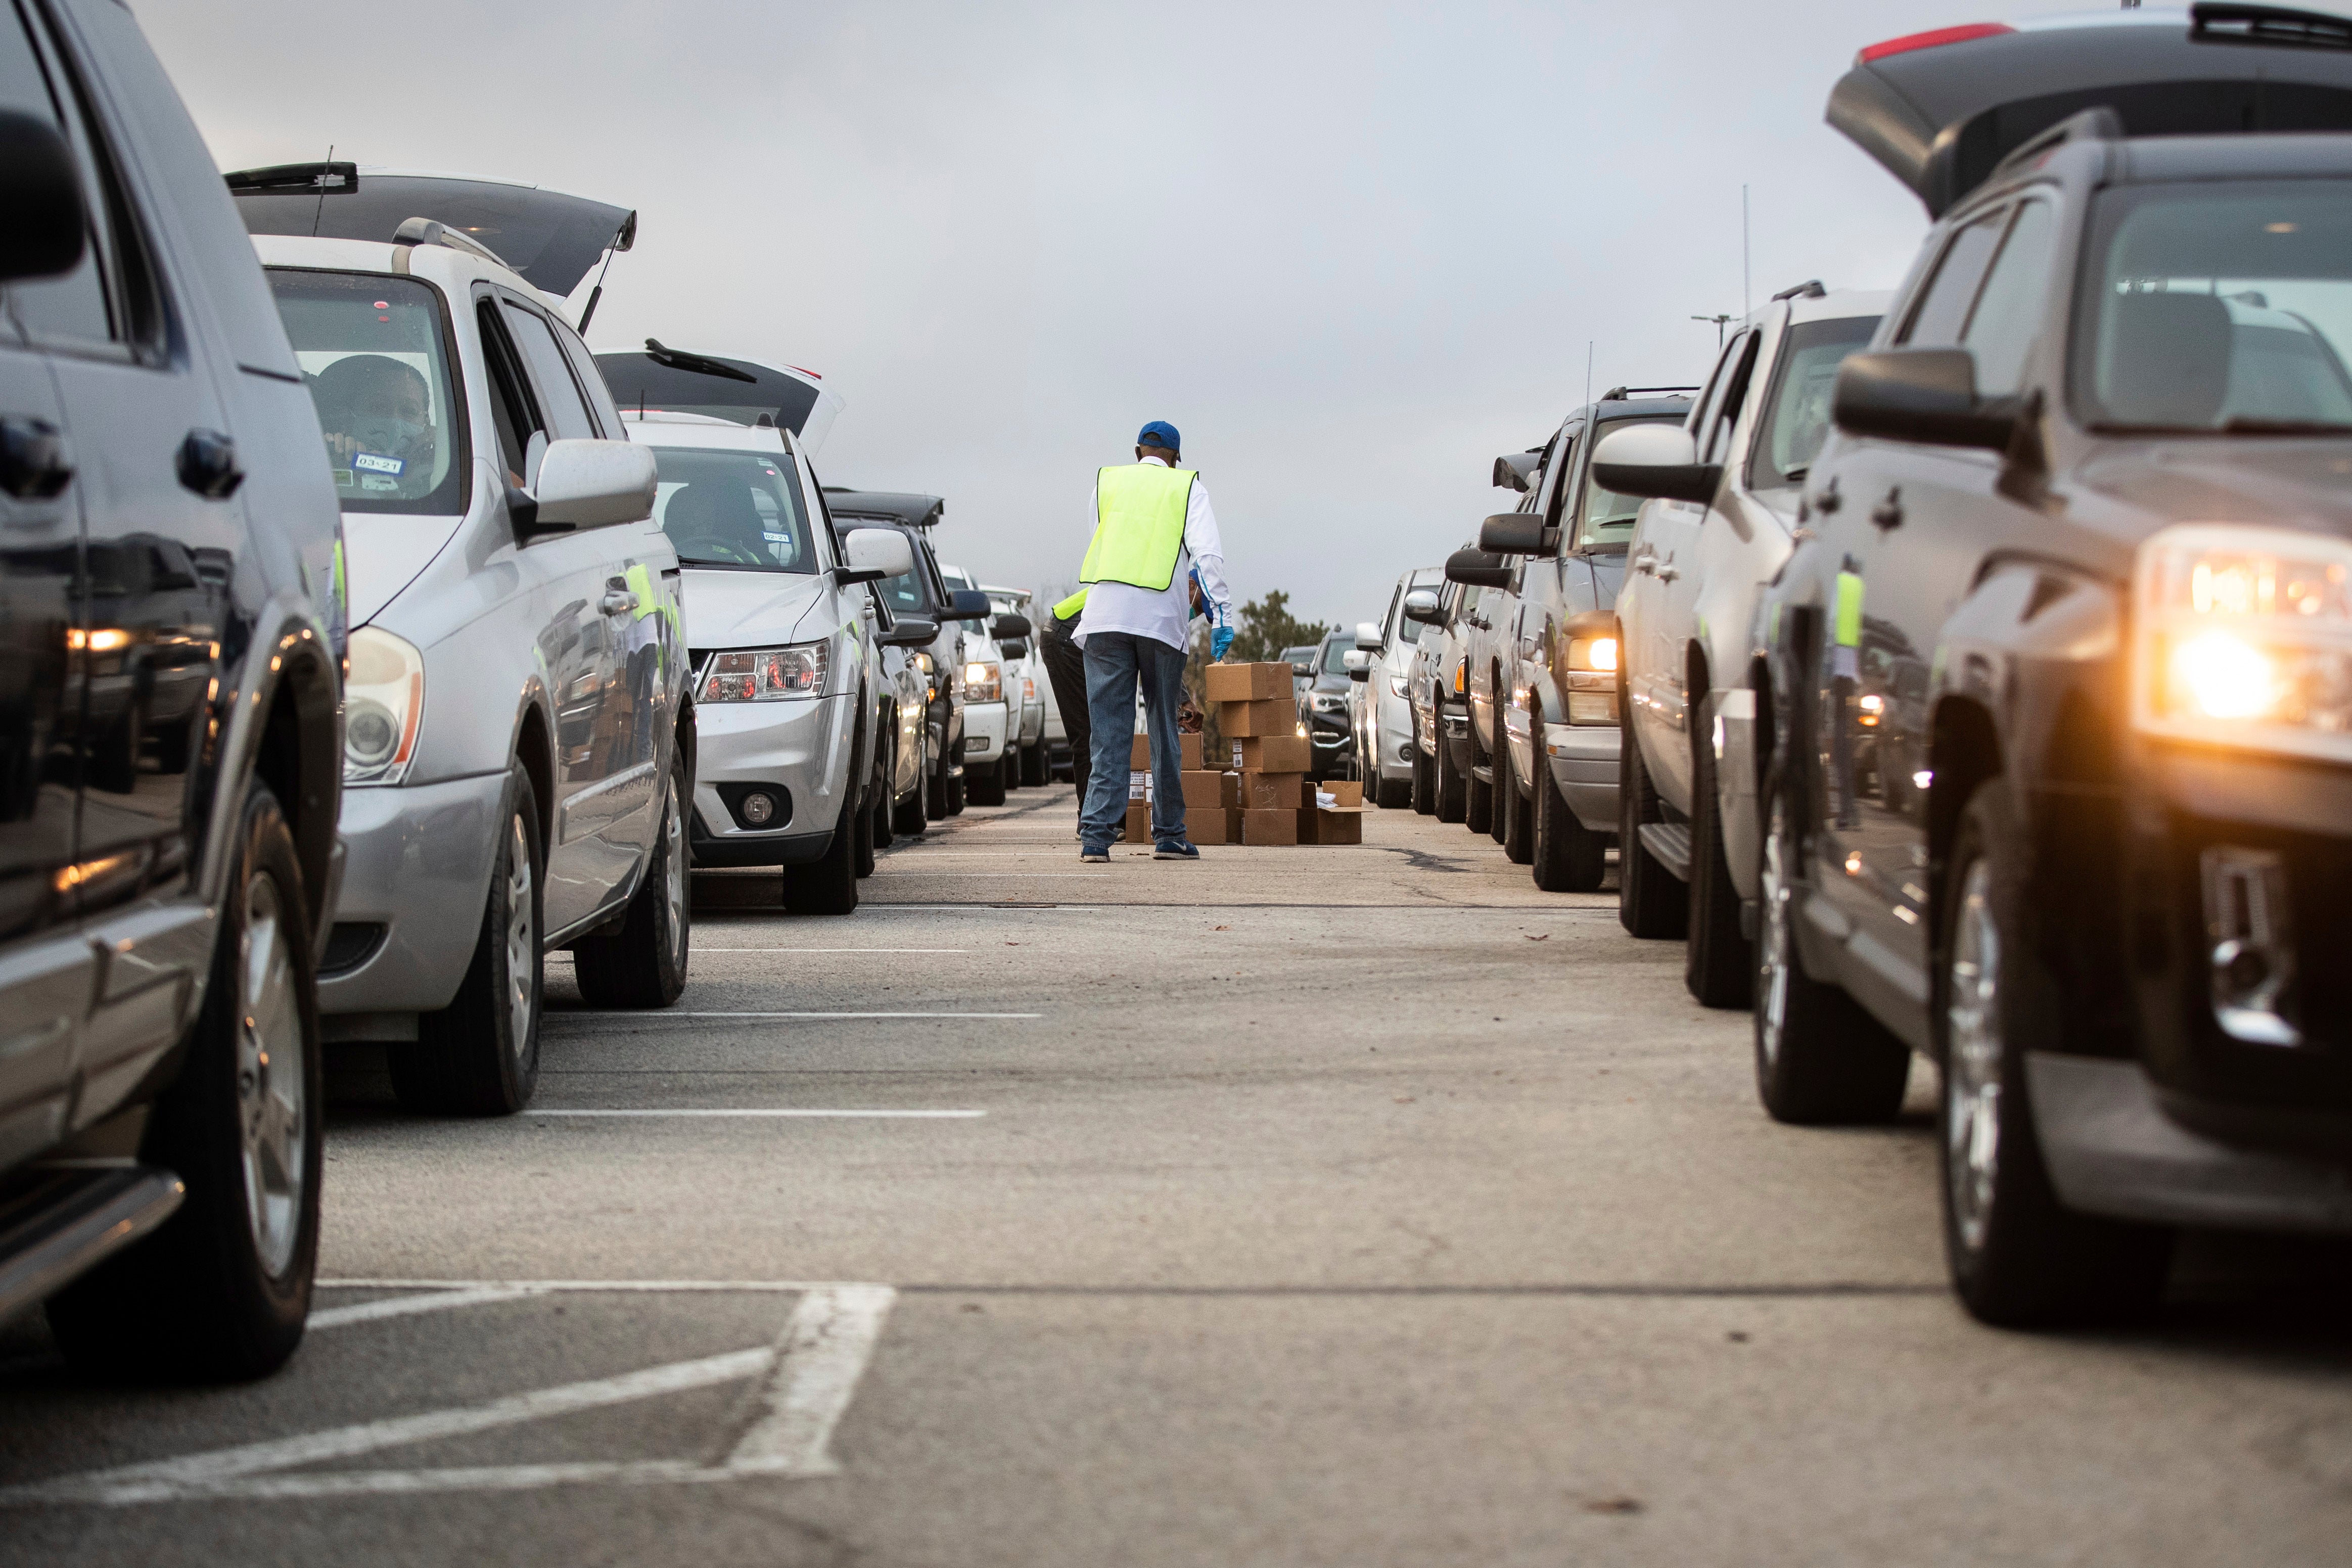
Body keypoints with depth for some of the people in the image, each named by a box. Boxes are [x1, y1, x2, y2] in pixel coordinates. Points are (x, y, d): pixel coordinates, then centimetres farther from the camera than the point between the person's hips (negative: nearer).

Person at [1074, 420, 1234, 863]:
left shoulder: (1106, 483, 18)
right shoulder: (1188, 487, 11)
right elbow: (1208, 552, -2)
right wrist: (1221, 611, -5)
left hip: (1106, 612, 1)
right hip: (1161, 616, -1)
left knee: (1109, 729, -1)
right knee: (1164, 728, 9)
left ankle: (1096, 834, -12)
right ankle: (1169, 835, 12)